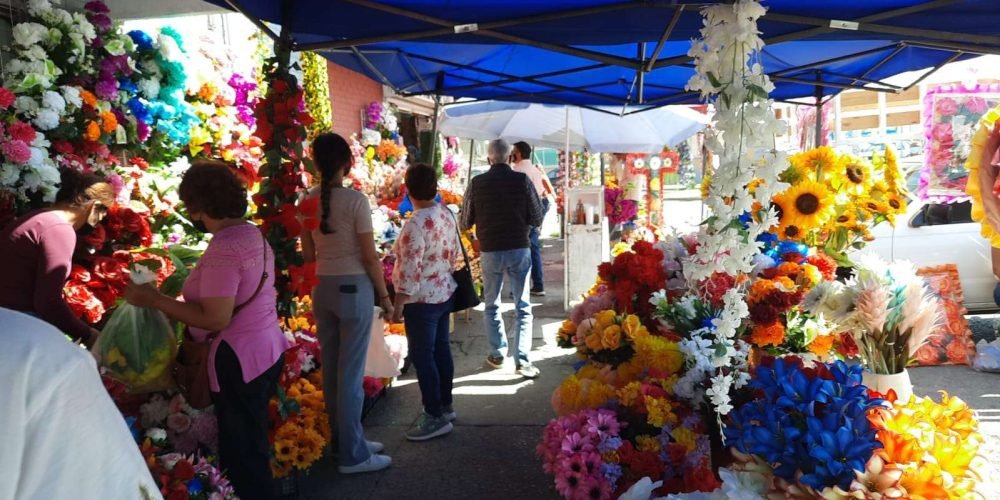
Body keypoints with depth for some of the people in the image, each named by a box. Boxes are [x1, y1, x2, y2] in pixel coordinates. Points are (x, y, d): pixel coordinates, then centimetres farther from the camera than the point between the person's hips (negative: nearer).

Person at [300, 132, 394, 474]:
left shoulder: (308, 201, 3)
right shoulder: (355, 200, -14)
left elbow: (308, 255, 8)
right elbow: (370, 256, -12)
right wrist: (384, 296, -3)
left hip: (322, 288, 6)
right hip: (354, 288, -6)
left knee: (331, 368, 15)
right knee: (351, 371, 1)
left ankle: (344, 441, 30)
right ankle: (353, 455, 12)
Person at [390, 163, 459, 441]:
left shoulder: (416, 224, -23)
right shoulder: (447, 214, 2)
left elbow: (409, 271, -23)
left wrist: (398, 305, -16)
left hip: (422, 301, -9)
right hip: (445, 293, 9)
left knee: (422, 356, 1)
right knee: (441, 349, 17)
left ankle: (436, 417, 8)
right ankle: (445, 406, 29)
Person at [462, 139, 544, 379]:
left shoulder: (477, 183, -6)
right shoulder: (522, 180, -8)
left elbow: (465, 222, 2)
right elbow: (536, 218, -3)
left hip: (490, 251, 1)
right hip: (519, 249, -1)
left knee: (492, 305, 17)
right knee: (523, 307, 6)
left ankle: (497, 355, 23)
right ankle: (522, 360, 1)